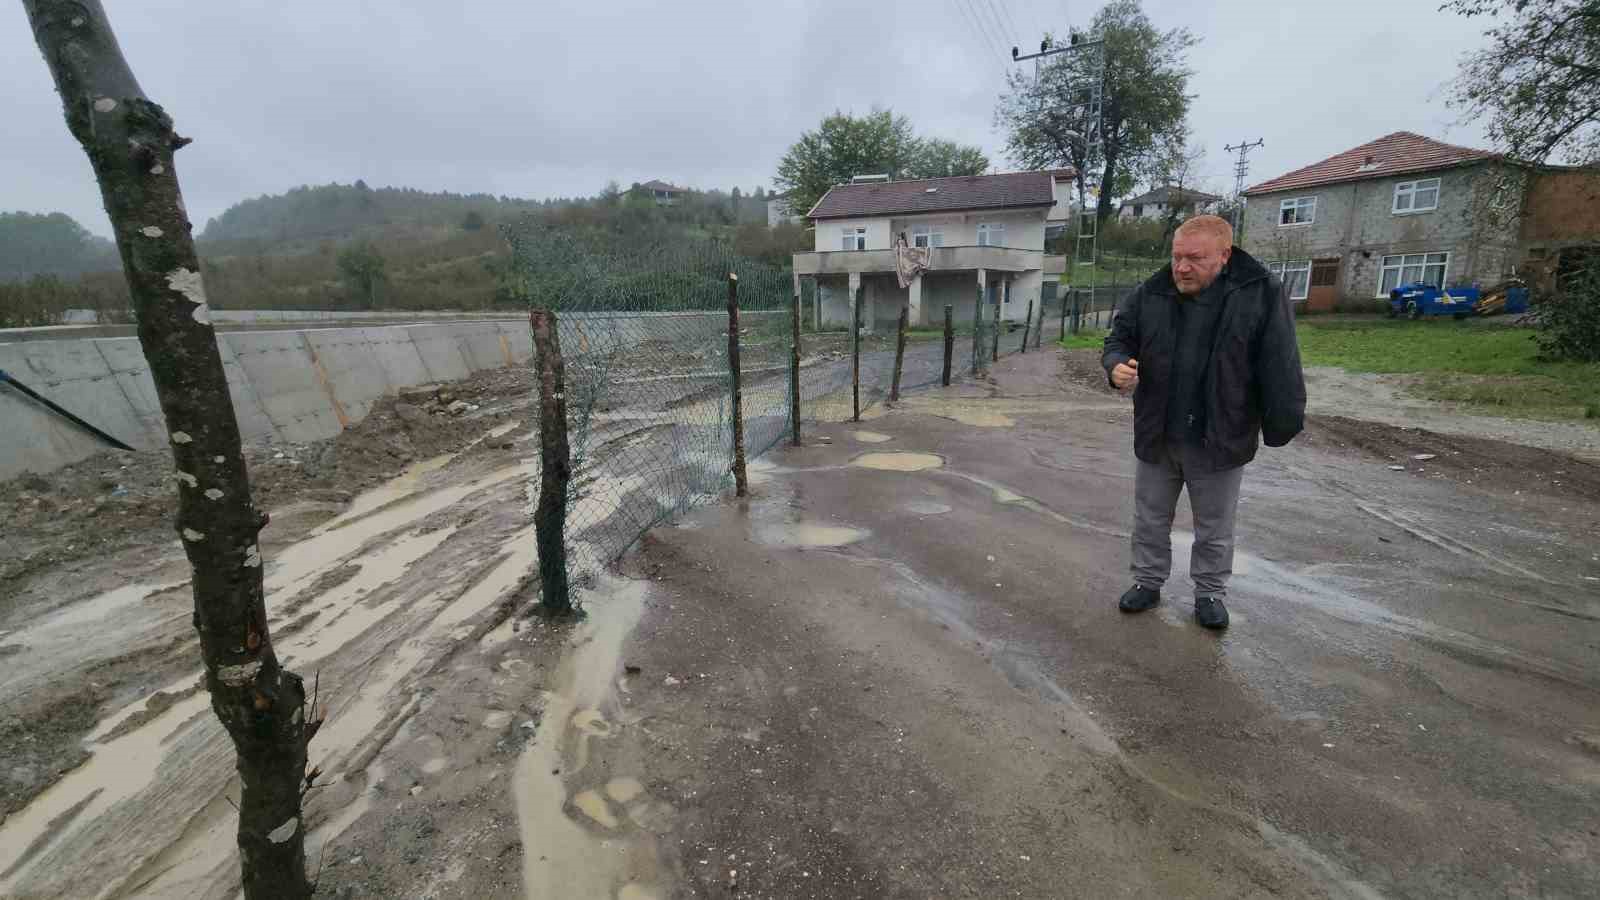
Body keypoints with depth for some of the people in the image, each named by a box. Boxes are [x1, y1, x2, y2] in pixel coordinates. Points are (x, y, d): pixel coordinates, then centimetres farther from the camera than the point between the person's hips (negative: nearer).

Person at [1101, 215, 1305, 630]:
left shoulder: (1262, 295, -13)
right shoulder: (1148, 295, -5)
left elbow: (1280, 368, -11)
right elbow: (1119, 339, 3)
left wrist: (1281, 425, -10)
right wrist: (1117, 365, -20)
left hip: (1219, 440, -2)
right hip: (1156, 437, 3)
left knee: (1214, 529, 14)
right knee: (1150, 520, 16)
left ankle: (1210, 592, 34)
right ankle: (1148, 582, 34)